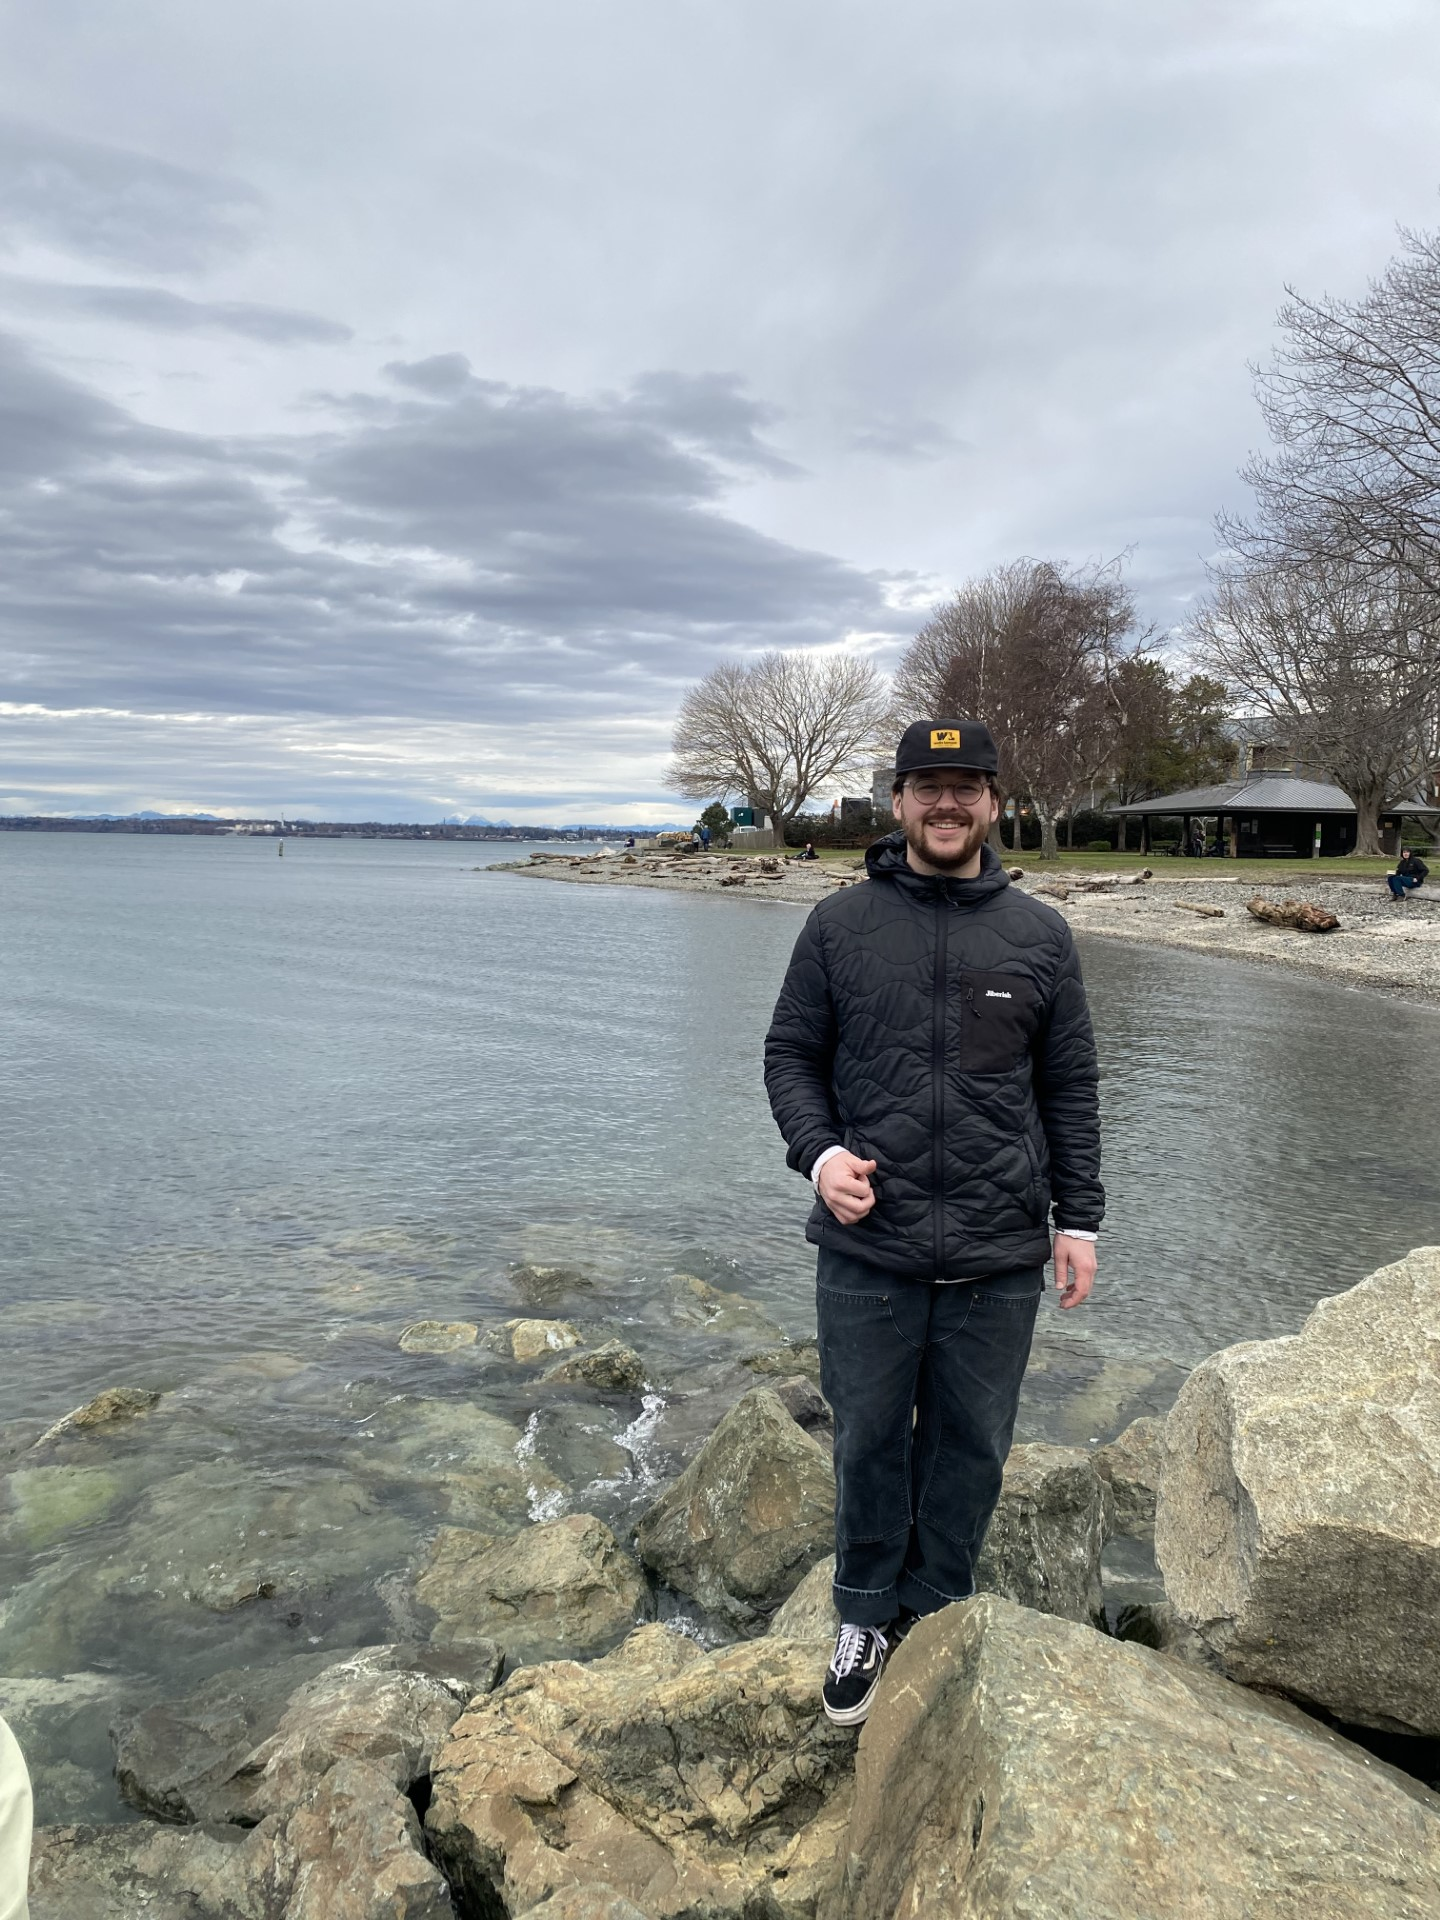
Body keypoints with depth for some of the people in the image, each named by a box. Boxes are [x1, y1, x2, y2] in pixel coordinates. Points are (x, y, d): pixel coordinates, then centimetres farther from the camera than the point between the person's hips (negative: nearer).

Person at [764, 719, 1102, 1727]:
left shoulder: (1040, 935, 4)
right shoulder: (841, 923, 1)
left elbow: (1070, 1087, 8)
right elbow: (791, 1054, 6)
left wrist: (1080, 1219, 5)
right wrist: (819, 1152, -11)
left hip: (999, 1257, 1)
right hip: (868, 1247, -1)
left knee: (970, 1447, 14)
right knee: (869, 1439, 12)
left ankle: (935, 1619, 37)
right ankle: (867, 1617, 35)